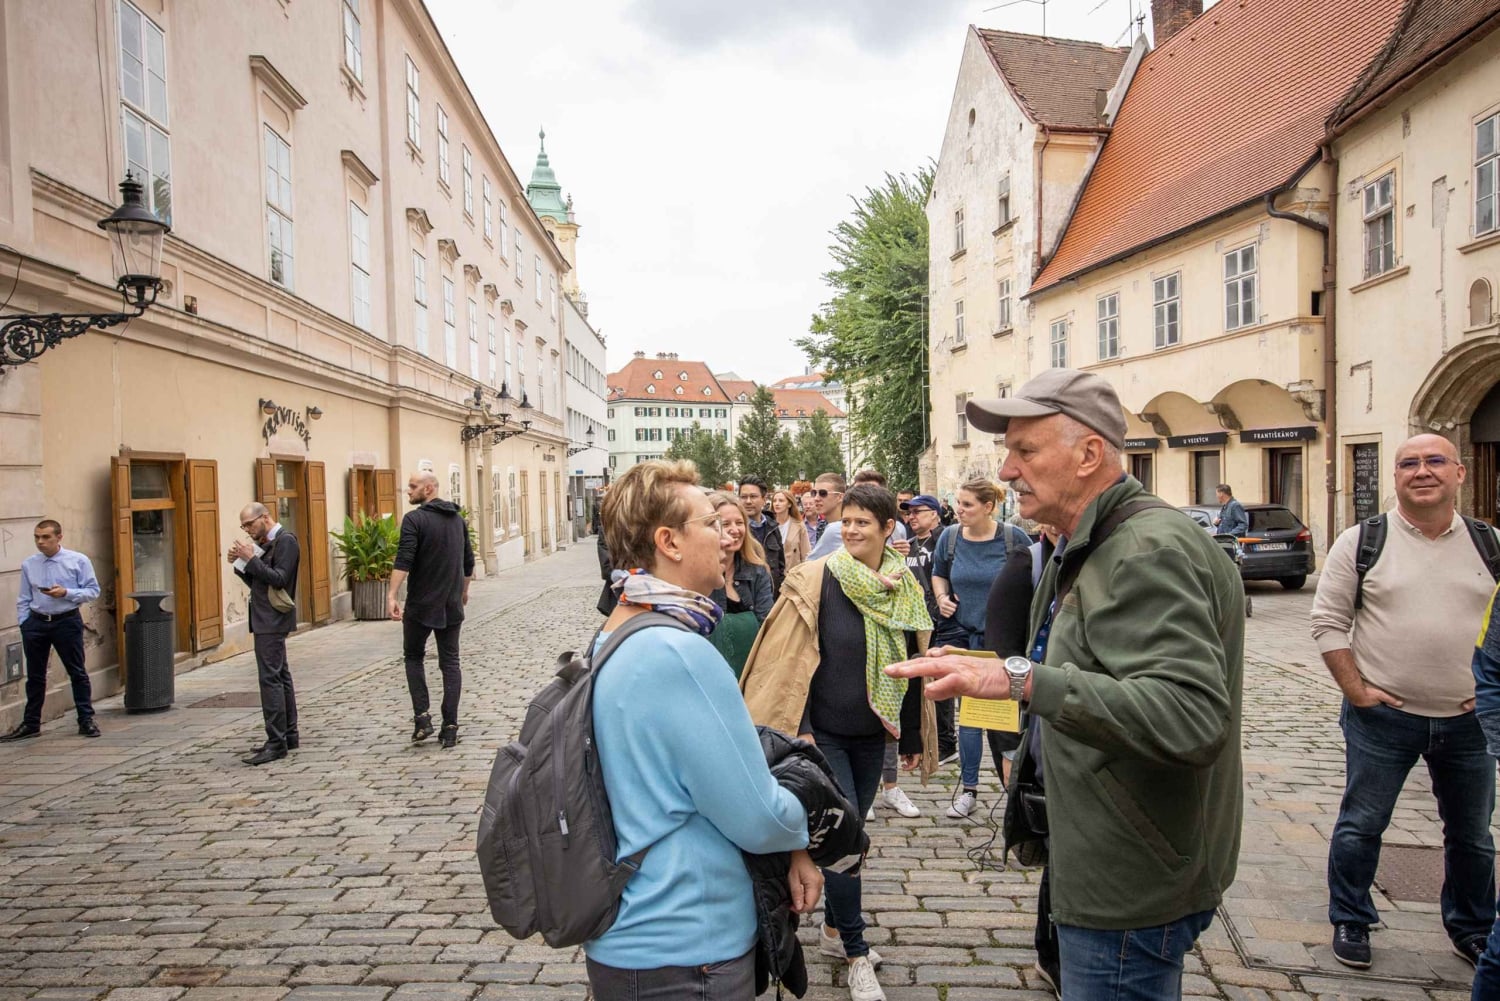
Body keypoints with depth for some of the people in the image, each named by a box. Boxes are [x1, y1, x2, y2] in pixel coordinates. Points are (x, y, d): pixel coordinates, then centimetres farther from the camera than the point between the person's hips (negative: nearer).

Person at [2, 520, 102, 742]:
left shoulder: (78, 561, -3)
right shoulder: (28, 564, 6)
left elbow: (92, 591, -5)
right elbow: (23, 599, 11)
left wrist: (66, 593, -19)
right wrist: (24, 624, 3)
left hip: (67, 621, -3)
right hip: (36, 623, 3)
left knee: (77, 673, 2)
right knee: (35, 676, 11)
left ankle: (86, 720, 10)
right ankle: (30, 723, 21)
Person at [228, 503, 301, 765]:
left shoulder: (285, 540, -12)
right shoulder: (265, 543, 16)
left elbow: (280, 579, -19)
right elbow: (256, 582, 17)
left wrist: (251, 559, -19)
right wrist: (239, 562, 2)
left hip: (273, 620, -10)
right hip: (266, 619, 10)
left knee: (270, 678, -11)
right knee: (280, 676, 12)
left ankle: (276, 743, -10)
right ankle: (289, 735, 18)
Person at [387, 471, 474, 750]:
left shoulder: (414, 519, -10)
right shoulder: (457, 518, 10)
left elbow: (403, 561, -21)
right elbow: (468, 561, 16)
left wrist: (391, 596, -25)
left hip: (421, 604, -5)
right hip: (451, 605, 5)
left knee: (414, 657, 13)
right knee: (450, 663, 7)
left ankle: (422, 718, 3)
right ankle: (450, 727, 4)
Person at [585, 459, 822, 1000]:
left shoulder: (607, 641, 4)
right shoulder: (680, 653, -26)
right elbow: (759, 818, -22)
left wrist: (789, 849, 6)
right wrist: (796, 836, 1)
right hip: (684, 953, -9)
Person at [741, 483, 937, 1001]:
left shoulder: (903, 588, 2)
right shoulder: (815, 580, -12)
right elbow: (793, 661, -12)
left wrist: (913, 737, 12)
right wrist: (800, 728, -16)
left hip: (871, 735, 4)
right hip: (822, 734, -4)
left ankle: (834, 930, 34)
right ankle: (856, 954, 14)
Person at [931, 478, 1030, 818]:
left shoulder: (1013, 538, -9)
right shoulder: (950, 536, -1)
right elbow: (938, 573, 16)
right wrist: (941, 596, -2)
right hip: (961, 633, 2)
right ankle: (968, 788, 17)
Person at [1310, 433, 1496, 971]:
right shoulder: (1361, 542, -5)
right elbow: (1328, 621, -5)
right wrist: (1356, 690, -11)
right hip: (1382, 716, -3)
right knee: (1361, 825, 6)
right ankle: (1350, 922, 25)